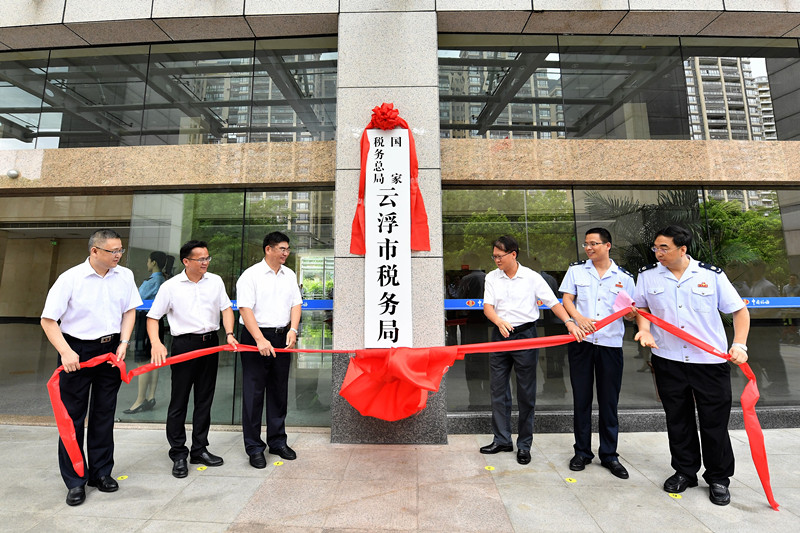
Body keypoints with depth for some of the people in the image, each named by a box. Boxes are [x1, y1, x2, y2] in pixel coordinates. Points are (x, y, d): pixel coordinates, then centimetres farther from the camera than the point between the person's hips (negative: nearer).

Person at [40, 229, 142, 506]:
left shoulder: (125, 276, 0)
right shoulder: (70, 278, -11)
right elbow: (48, 320, -8)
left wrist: (123, 342, -1)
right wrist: (66, 352, -18)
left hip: (111, 350, 3)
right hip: (77, 350, -3)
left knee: (105, 413, 12)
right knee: (73, 416, 5)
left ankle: (101, 472, 27)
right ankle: (75, 481, 21)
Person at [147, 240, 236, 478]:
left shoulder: (215, 281, 6)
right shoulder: (170, 286, -2)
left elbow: (226, 308, 6)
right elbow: (153, 317, 0)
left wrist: (229, 333, -9)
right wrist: (156, 343, -16)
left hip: (210, 343, 3)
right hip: (184, 344, -3)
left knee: (204, 400, 12)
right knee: (179, 402, 4)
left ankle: (199, 450, 26)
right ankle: (178, 454, 21)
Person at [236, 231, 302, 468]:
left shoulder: (289, 275, 10)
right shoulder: (251, 275, -7)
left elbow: (296, 304, 10)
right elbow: (245, 309, -14)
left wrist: (293, 329, -6)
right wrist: (260, 340, -21)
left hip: (282, 337, 5)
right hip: (256, 337, -5)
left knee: (279, 391, 13)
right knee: (254, 393, 3)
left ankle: (277, 442, 28)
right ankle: (254, 447, 18)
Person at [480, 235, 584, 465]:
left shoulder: (532, 277, -3)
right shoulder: (492, 277, 5)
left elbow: (553, 302, -4)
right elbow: (488, 306, -3)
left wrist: (569, 321, -20)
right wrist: (499, 321, -22)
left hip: (525, 335, -3)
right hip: (500, 335, 3)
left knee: (526, 393, 7)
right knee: (498, 389, 9)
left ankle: (524, 445, 23)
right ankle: (502, 440, 24)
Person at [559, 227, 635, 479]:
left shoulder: (624, 277, 6)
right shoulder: (576, 270, 6)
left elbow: (629, 313, 7)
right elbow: (566, 299, 0)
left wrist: (632, 313, -16)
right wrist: (579, 317, -18)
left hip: (611, 344, 0)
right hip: (581, 342, 0)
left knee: (609, 402, 9)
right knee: (581, 399, 8)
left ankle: (609, 454, 26)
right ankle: (582, 452, 23)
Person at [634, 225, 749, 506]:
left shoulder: (712, 274, -3)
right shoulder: (647, 275, 0)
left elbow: (739, 311, 2)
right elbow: (642, 307, 10)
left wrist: (739, 344, -10)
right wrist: (645, 330, -7)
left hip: (711, 360, -1)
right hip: (668, 359, 1)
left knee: (714, 420, 9)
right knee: (677, 419, 14)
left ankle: (718, 478, 31)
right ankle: (685, 471, 32)